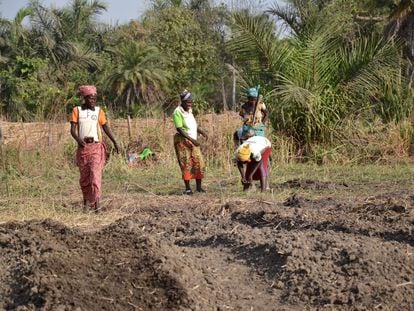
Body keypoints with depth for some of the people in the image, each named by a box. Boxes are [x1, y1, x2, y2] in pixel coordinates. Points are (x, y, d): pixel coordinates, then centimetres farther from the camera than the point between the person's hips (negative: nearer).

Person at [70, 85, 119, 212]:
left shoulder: (98, 111, 5)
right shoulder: (77, 111, 3)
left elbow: (106, 127, 11)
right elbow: (72, 130, -3)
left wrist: (114, 142, 4)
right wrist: (78, 139, -22)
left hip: (96, 146, -1)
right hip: (82, 147, 1)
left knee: (95, 173, -15)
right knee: (84, 176, 8)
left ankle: (96, 203, -20)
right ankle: (86, 201, 27)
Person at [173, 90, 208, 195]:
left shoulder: (189, 110, 10)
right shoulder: (178, 112, -14)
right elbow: (179, 129, -19)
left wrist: (202, 132, 5)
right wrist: (191, 139, -25)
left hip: (193, 141, 7)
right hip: (182, 141, -7)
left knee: (199, 163, 1)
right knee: (186, 164, -7)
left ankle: (198, 187, 8)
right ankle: (188, 188, -1)